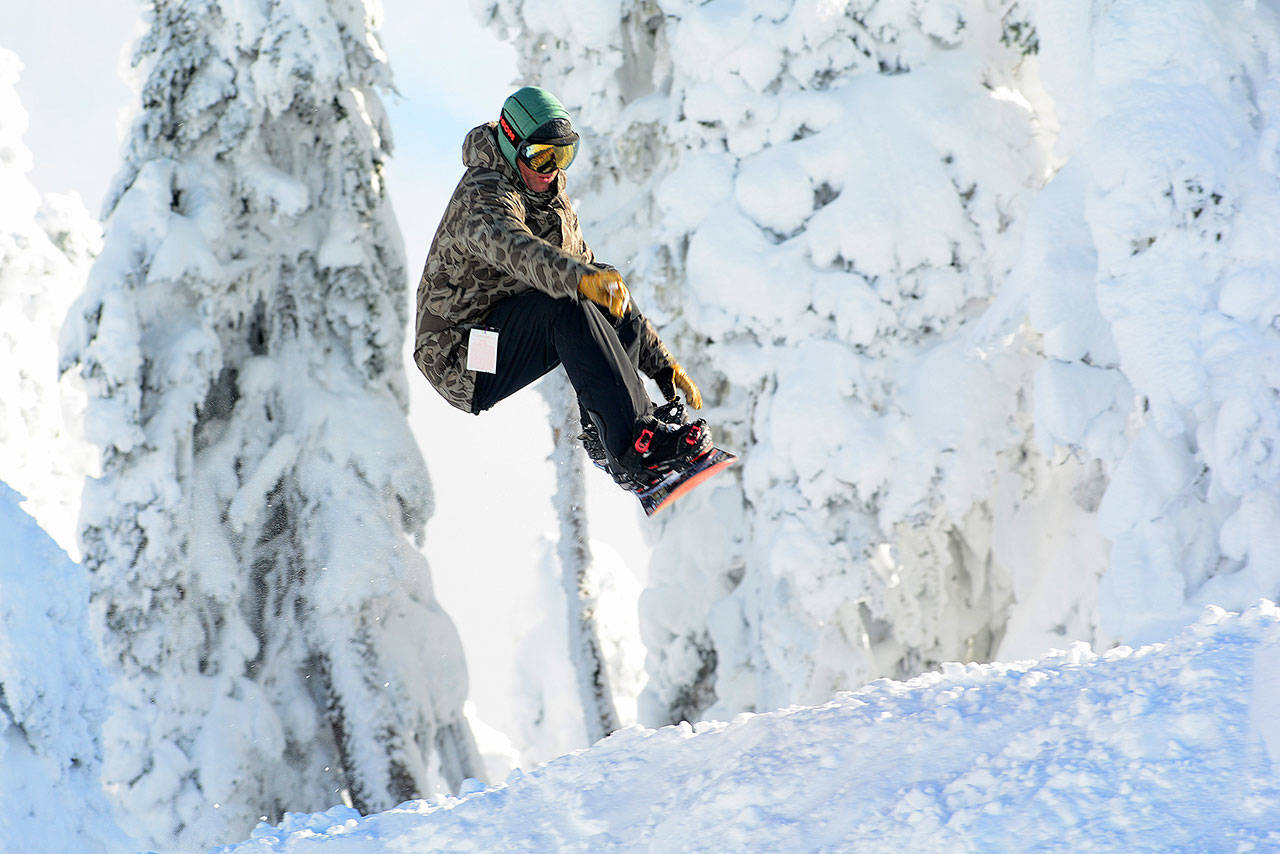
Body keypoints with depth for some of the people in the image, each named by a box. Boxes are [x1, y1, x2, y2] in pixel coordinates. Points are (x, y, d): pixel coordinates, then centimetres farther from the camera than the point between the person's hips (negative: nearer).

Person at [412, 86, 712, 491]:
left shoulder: (555, 205, 14)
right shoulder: (484, 194, -15)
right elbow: (511, 246, -40)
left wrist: (663, 366, 12)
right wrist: (580, 277, -59)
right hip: (460, 356, -9)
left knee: (616, 302, -2)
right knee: (566, 308, -32)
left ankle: (602, 432, -14)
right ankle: (638, 447, -41)